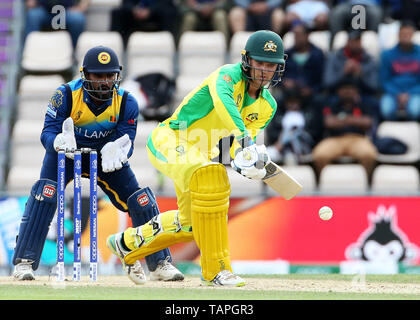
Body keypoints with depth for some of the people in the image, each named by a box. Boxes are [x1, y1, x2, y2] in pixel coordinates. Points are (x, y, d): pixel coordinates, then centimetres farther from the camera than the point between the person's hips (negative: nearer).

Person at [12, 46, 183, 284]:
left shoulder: (126, 103, -19)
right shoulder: (66, 95, -25)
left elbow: (126, 141, -21)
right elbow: (48, 132, -26)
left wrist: (116, 153, -45)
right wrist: (61, 142, -50)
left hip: (106, 156, 2)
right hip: (67, 154, -2)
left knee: (141, 201, -8)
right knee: (45, 193, -26)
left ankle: (159, 264, 8)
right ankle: (25, 262, -19)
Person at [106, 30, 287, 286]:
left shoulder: (267, 106, 2)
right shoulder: (229, 75, -22)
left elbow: (246, 136, -8)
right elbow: (222, 99, -45)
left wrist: (243, 157, -33)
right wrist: (244, 139, -59)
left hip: (200, 154, 9)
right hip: (169, 140, -9)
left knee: (191, 222, 19)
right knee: (210, 179, -36)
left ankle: (128, 243, 46)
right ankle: (215, 269, -32)